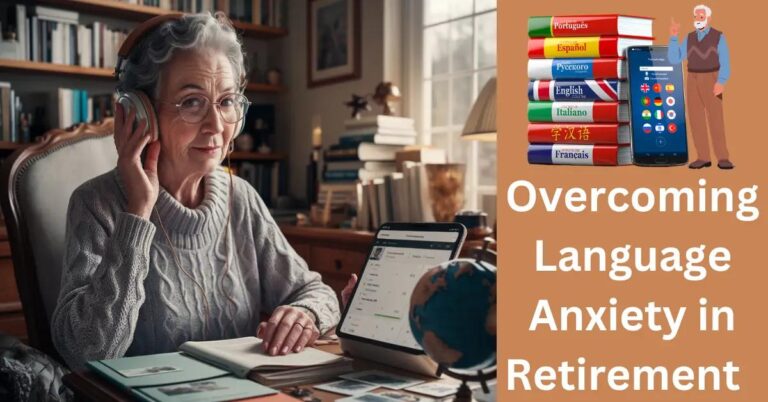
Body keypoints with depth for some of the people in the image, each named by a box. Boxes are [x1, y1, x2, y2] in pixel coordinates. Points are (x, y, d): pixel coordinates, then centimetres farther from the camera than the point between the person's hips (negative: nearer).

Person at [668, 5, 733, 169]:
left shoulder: (719, 37, -3)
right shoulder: (689, 39, 9)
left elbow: (725, 64, -10)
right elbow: (674, 59, 0)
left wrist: (721, 82, -26)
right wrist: (673, 37, -8)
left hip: (711, 82, -3)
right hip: (693, 82, 4)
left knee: (716, 119, -9)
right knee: (696, 119, 0)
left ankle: (722, 158, -4)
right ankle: (703, 158, 5)